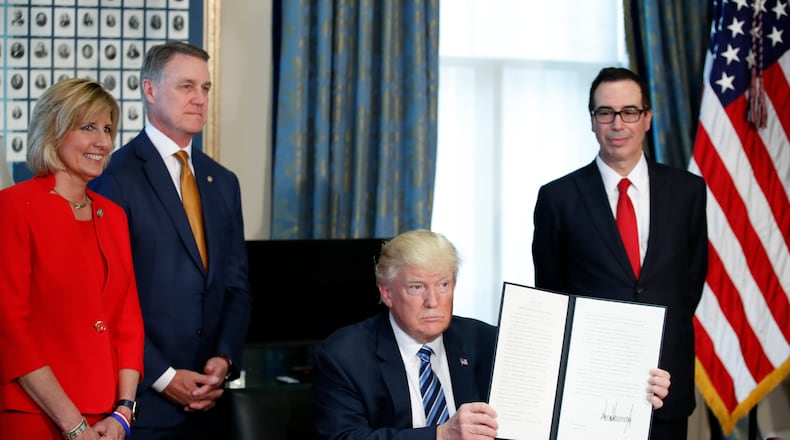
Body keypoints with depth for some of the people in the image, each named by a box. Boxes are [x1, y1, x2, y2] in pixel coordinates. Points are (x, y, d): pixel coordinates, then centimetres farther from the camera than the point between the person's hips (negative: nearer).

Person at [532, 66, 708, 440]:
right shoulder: (558, 198, -1)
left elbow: (693, 277, 11)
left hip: (668, 381, 2)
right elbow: (549, 292, 6)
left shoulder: (688, 190, 4)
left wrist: (669, 336, 3)